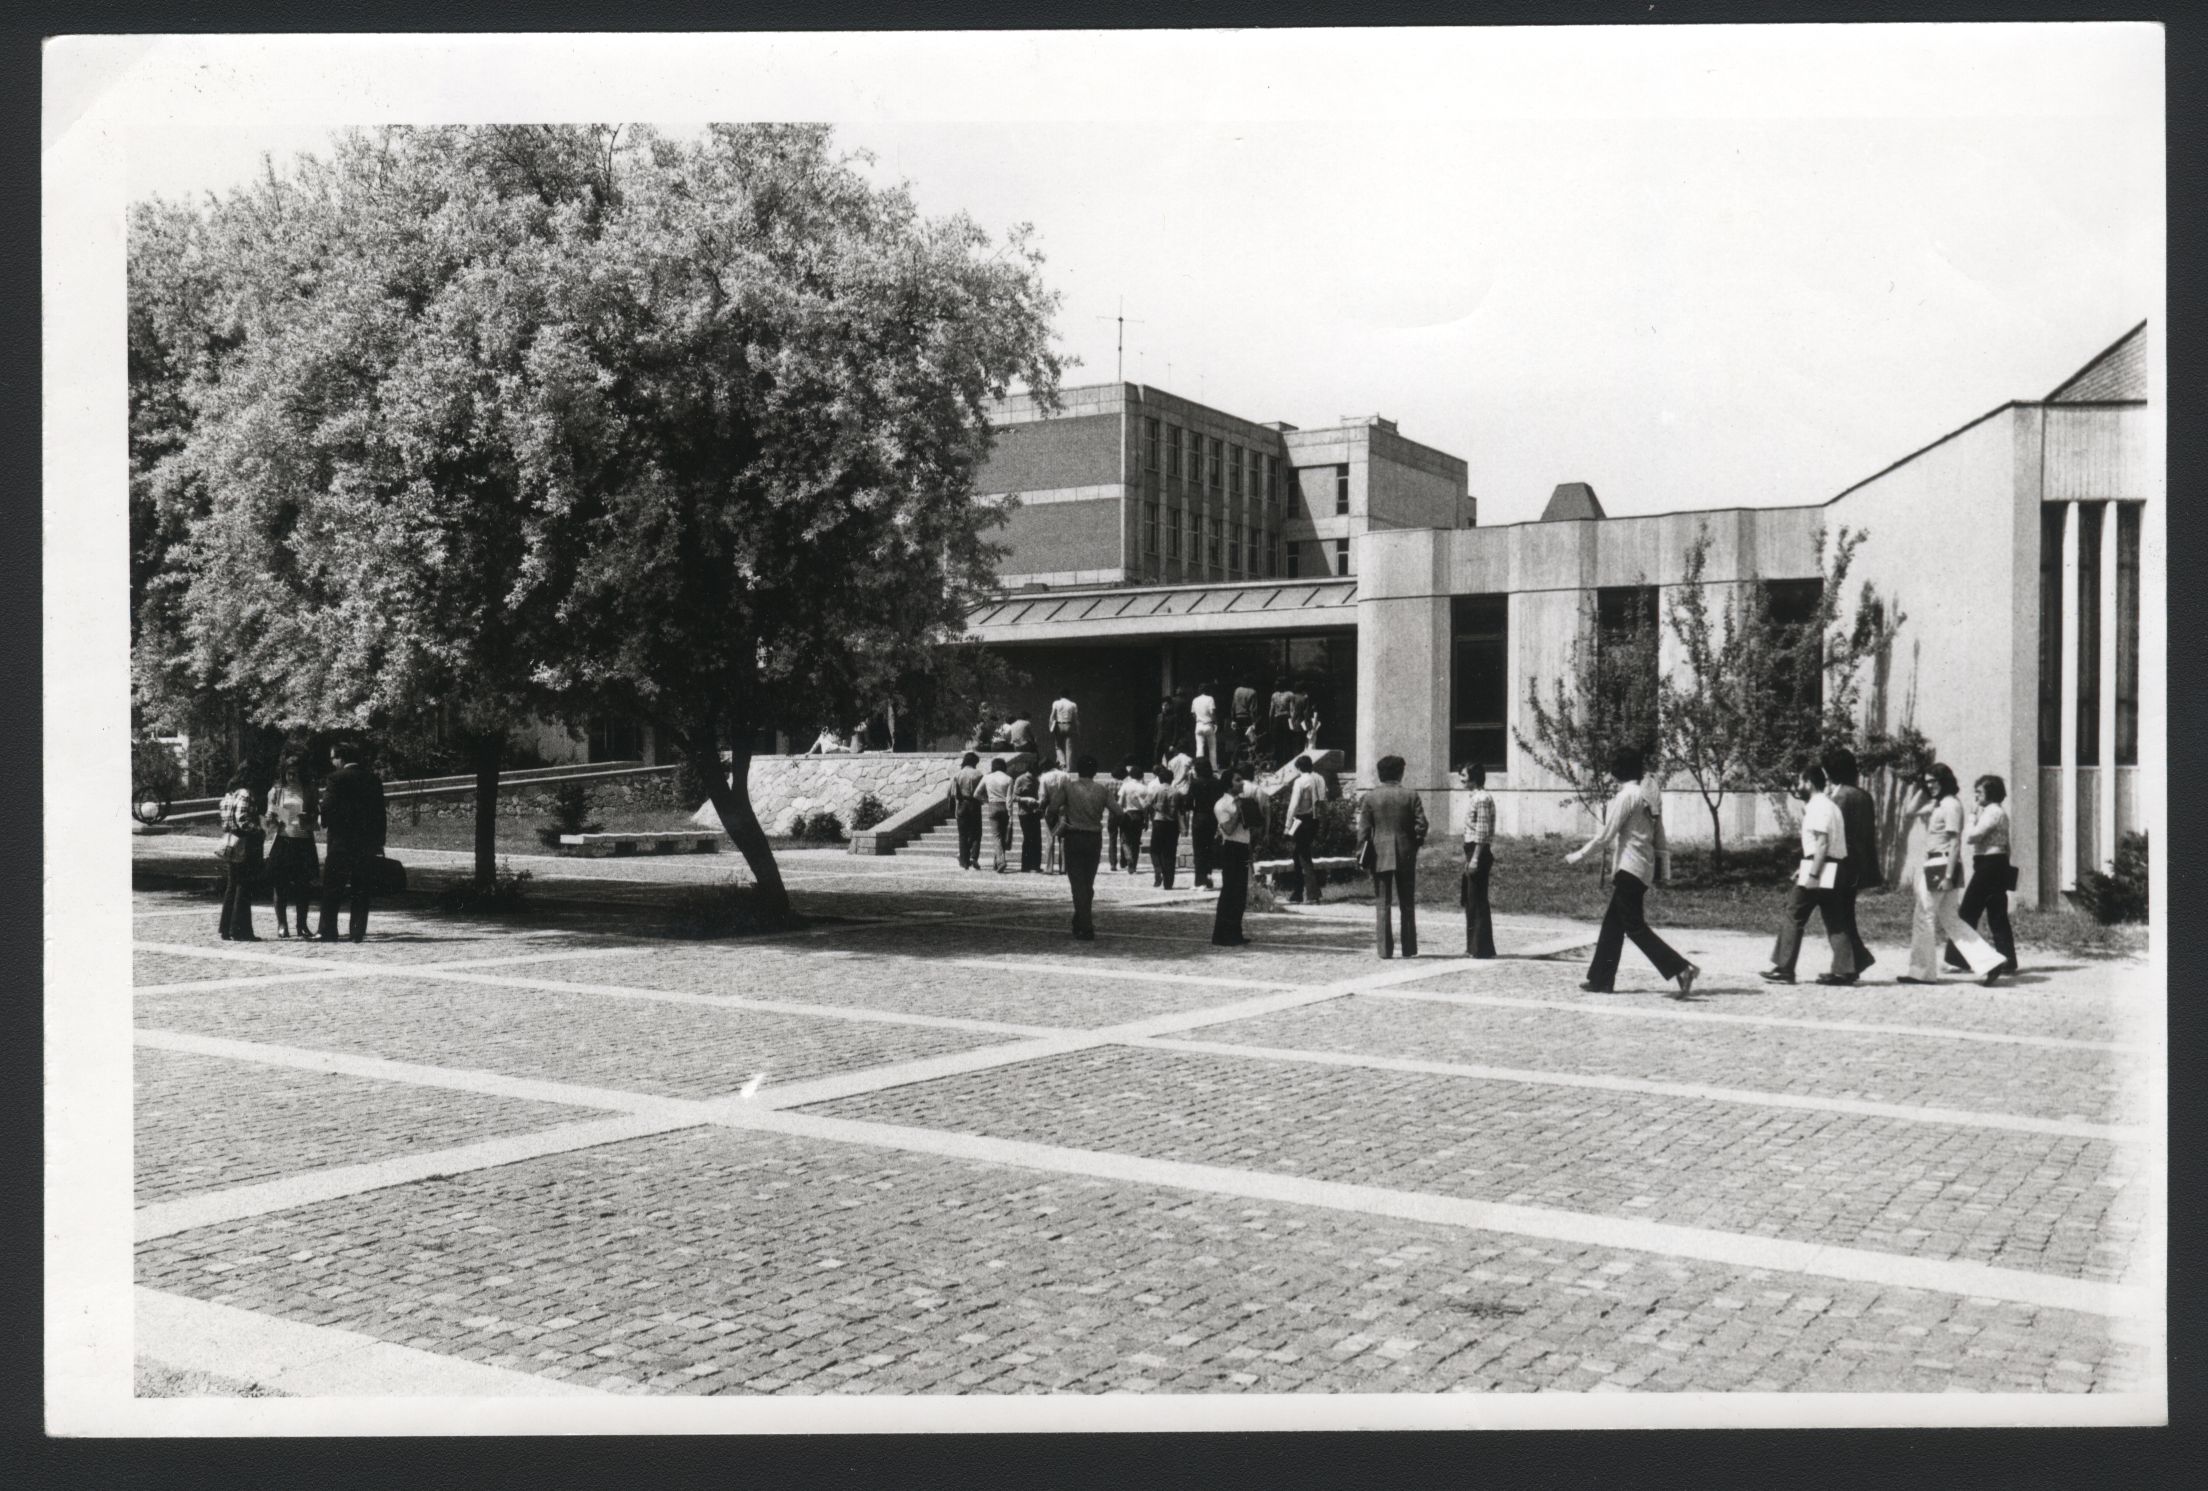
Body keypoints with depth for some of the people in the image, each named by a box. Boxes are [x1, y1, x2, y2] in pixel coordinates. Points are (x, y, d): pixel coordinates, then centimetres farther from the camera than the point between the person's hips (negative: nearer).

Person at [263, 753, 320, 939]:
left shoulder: (309, 793, 6)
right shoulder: (276, 791, 6)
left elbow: (315, 820, 8)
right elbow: (270, 817, 10)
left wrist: (308, 821, -13)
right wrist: (269, 820, -12)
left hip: (303, 842, 0)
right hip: (281, 841, 0)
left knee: (302, 886, 1)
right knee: (280, 885, -1)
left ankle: (302, 924, 10)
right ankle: (282, 924, 6)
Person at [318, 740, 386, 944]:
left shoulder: (337, 778, -8)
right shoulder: (373, 779, 8)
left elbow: (328, 807, -13)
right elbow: (380, 811, 10)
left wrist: (323, 820, 10)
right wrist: (379, 841, 15)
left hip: (340, 842, -5)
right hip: (366, 842, 5)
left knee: (332, 888, 4)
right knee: (361, 889, 7)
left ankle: (328, 930, 4)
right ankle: (358, 932, 4)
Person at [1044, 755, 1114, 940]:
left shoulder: (1067, 786, -5)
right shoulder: (1102, 790, 1)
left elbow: (1052, 809, -12)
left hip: (1074, 837, -3)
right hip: (1095, 839, 3)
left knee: (1078, 884, -1)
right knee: (1088, 884, 17)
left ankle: (1086, 929, -7)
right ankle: (1080, 923, 27)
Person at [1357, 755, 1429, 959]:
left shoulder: (1369, 797, -2)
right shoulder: (1411, 796, -1)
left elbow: (1363, 829, -4)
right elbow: (1421, 824, -5)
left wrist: (1361, 856, 1)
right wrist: (1416, 843, 12)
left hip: (1379, 855, 0)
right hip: (1406, 855, 1)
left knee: (1382, 904, 3)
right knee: (1407, 904, 9)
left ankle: (1384, 949, -1)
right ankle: (1409, 949, 10)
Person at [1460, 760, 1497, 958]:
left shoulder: (1482, 799, -15)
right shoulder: (1477, 797, 16)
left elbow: (1482, 832, -20)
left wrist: (1475, 858, -22)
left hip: (1479, 852, -10)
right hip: (1473, 852, 10)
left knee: (1477, 901, -5)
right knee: (1471, 900, 14)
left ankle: (1482, 948, -1)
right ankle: (1474, 947, 20)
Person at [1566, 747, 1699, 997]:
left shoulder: (1626, 796, -15)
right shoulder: (1650, 794, 9)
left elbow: (1606, 835, -14)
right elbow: (1659, 833, 13)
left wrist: (1578, 855, -4)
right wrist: (1659, 864, 19)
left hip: (1630, 868, -9)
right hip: (1646, 866, 9)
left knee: (1635, 927, -5)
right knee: (1613, 922, 14)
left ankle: (1681, 969, -13)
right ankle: (1601, 979, 19)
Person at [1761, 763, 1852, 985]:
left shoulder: (1818, 807, -12)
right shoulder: (1827, 805, 19)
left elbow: (1822, 843, -20)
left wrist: (1812, 875, -22)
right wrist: (1804, 867, 21)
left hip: (1820, 869, -10)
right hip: (1832, 871, 10)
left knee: (1794, 917, -3)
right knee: (1833, 921, 9)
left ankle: (1784, 969, -1)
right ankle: (1845, 970, 6)